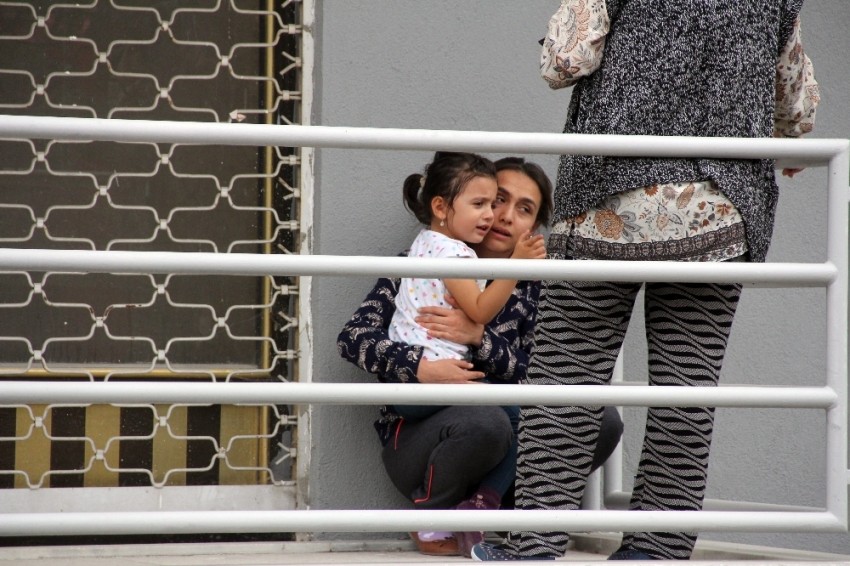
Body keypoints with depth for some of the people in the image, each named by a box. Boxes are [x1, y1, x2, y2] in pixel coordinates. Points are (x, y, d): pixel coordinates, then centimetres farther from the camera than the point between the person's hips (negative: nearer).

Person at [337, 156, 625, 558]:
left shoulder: (530, 288, 8)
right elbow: (353, 337, -11)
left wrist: (479, 338, -21)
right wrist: (420, 368, -28)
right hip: (415, 441, -4)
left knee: (603, 420, -18)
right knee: (485, 422, -38)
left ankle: (485, 502, -17)